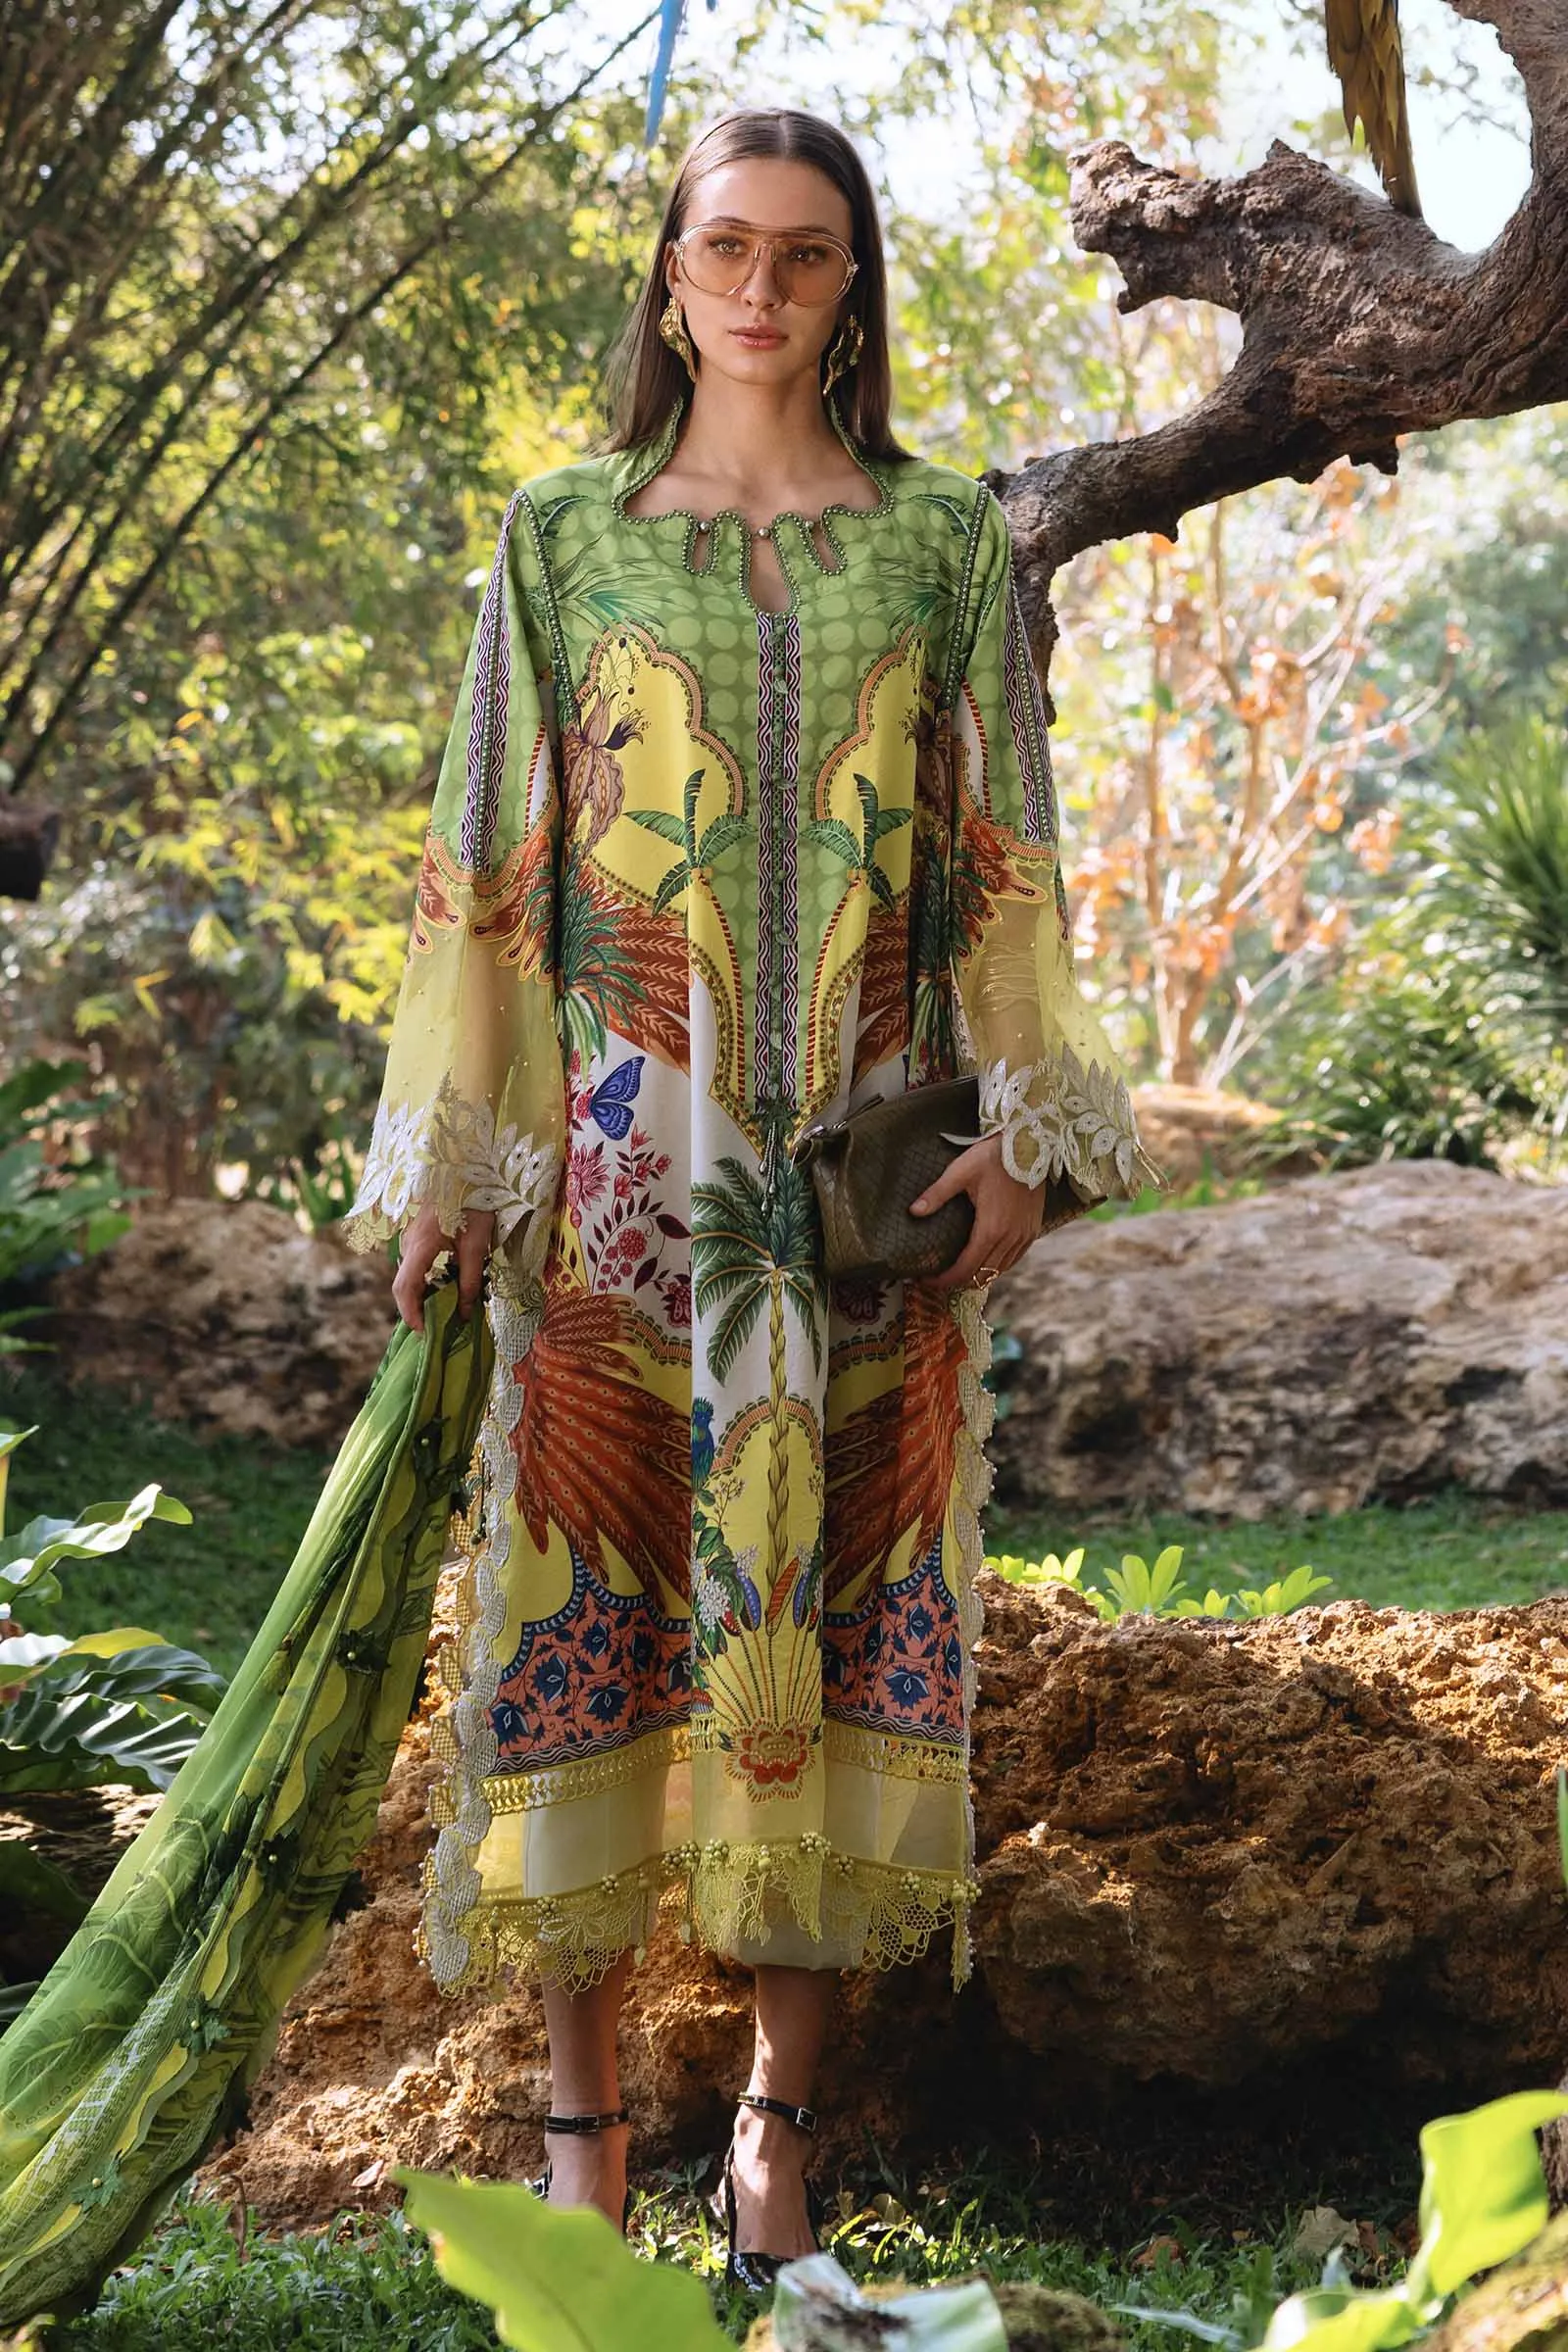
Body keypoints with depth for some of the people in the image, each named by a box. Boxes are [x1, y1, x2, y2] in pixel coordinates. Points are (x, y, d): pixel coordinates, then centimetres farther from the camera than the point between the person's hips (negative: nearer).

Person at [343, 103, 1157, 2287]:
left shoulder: (948, 536, 10)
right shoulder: (566, 535, 8)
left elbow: (1003, 852, 7)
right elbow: (491, 852, 6)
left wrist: (1023, 1123, -2)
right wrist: (447, 1156, -1)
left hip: (871, 1159, 1)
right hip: (625, 1148, 0)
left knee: (836, 1589, 1)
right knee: (597, 1580, -1)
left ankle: (783, 2105, 10)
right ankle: (582, 2097, 9)